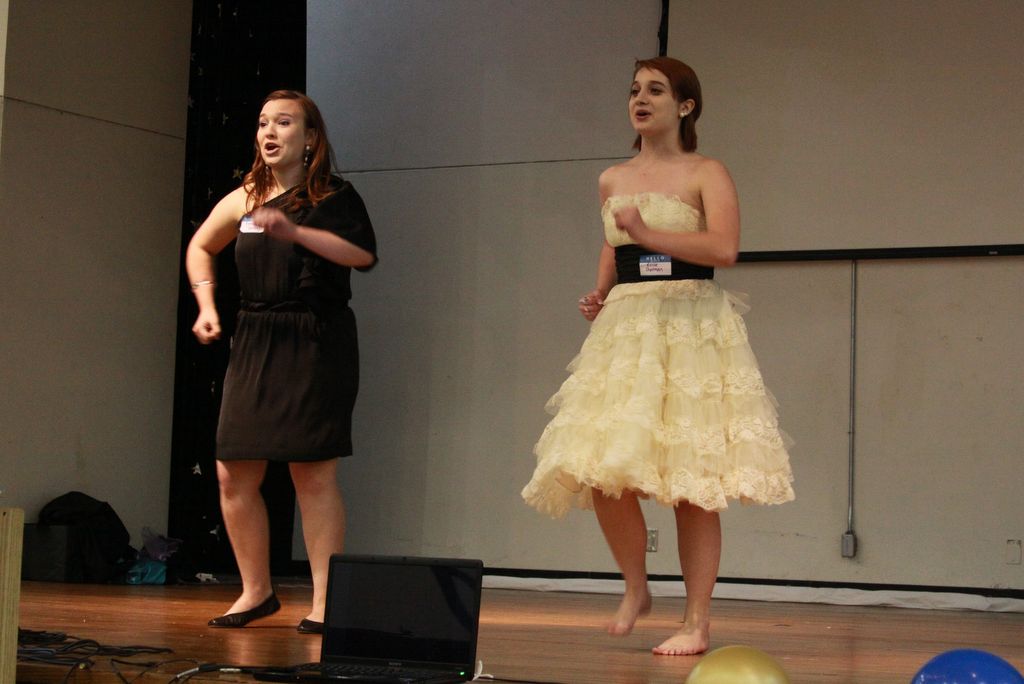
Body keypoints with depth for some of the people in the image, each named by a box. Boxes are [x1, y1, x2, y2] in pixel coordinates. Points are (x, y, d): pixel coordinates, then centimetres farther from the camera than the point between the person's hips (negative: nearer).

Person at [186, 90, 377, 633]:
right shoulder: (243, 200, 12)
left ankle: (324, 599, 1)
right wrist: (206, 307, 14)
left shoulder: (334, 197, -1)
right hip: (255, 342, 5)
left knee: (313, 472, -7)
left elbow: (363, 254, -18)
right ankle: (256, 591, 18)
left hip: (317, 343, -5)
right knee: (234, 475, 2)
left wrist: (295, 232, -24)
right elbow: (199, 247, 28)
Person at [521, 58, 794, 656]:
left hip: (693, 330, -5)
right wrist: (599, 295, 12)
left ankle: (698, 624, 4)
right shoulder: (612, 181, 15)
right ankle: (636, 589, 20)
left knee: (690, 482, -5)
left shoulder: (707, 175, -1)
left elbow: (725, 249, -16)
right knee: (600, 471, -5)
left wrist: (649, 233, -21)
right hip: (625, 330, 5)